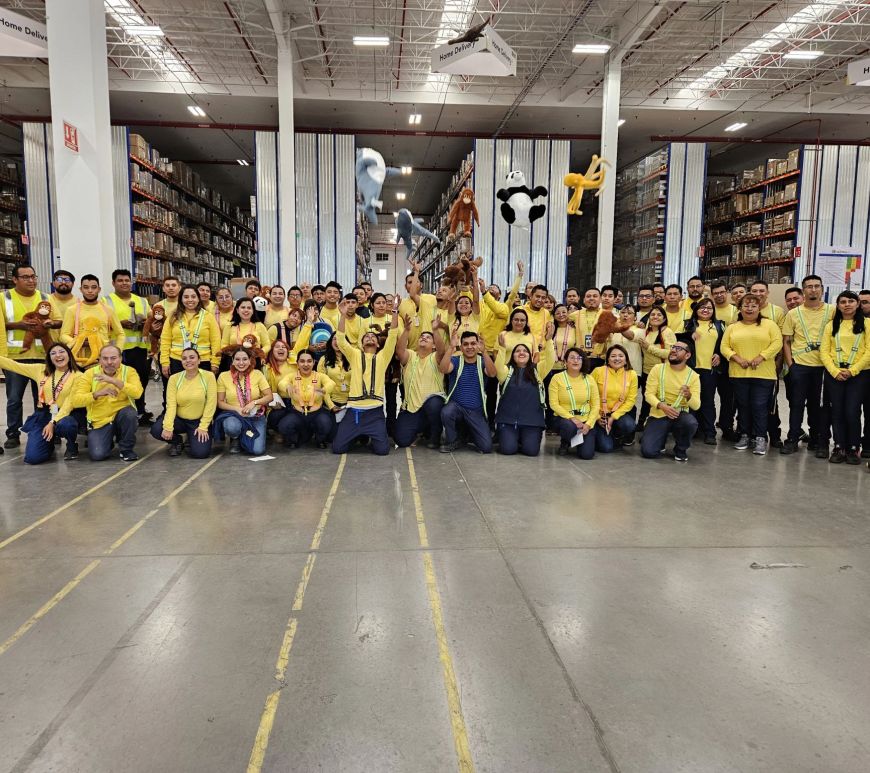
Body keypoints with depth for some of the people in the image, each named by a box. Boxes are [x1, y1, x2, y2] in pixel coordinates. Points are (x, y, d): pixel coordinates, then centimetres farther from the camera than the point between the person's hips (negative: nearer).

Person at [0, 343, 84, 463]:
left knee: (64, 425, -41)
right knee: (32, 457, -12)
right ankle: (49, 441, 24)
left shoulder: (77, 375, -5)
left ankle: (72, 446, -4)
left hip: (66, 415, -3)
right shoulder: (40, 370, 9)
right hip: (43, 415, 3)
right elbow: (12, 365, 10)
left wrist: (53, 422, -19)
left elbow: (70, 403, -11)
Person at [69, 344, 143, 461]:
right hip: (99, 422, 0)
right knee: (97, 455, -20)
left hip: (121, 416, 0)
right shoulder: (89, 374, -4)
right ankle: (109, 439, 18)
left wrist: (114, 381, -33)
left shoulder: (128, 371, -6)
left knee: (130, 413, -34)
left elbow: (137, 393, -25)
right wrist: (98, 393, -27)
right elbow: (75, 400, -12)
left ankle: (127, 449, -8)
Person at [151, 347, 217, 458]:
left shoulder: (208, 376, -11)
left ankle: (192, 440, 18)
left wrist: (203, 427, -16)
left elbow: (211, 404, -12)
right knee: (156, 430, -25)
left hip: (199, 421, -2)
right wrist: (168, 427, -24)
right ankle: (177, 441, 10)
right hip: (179, 419, 2)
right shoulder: (174, 378, -4)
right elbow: (171, 404, -12)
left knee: (200, 453, -21)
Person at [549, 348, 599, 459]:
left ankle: (581, 440, 22)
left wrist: (588, 424, -11)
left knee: (587, 454, -17)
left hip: (585, 420, 2)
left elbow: (596, 404, 2)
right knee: (570, 427, -38)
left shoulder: (589, 379, 1)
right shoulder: (557, 378, -5)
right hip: (564, 419, -2)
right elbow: (554, 404, -10)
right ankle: (564, 443, 1)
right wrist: (571, 418, -20)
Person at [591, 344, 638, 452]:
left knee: (629, 426, -31)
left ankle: (617, 436, 6)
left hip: (619, 413, 2)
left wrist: (613, 417, -14)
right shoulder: (598, 371, -9)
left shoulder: (631, 374, -4)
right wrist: (597, 416, -11)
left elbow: (631, 400, -5)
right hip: (600, 414, -2)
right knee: (606, 448, -17)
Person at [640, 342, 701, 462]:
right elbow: (649, 394, -8)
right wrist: (661, 405, -27)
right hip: (658, 415, 0)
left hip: (680, 415, 1)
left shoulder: (693, 376, -4)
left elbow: (696, 406, -10)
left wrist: (689, 396, -33)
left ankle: (681, 449, -3)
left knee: (691, 423, -36)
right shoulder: (658, 369, -4)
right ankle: (662, 438, 19)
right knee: (648, 451, -19)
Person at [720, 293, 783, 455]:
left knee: (759, 406, -3)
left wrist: (760, 358, -15)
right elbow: (725, 347, 5)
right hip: (738, 374, 2)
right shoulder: (732, 327, 11)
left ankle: (760, 439, 4)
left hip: (763, 374, -2)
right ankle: (745, 436, 19)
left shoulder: (769, 324, 5)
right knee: (743, 406, 9)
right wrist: (738, 359, -11)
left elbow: (777, 343, -5)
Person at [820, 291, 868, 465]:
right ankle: (839, 447, 11)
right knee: (837, 411, 3)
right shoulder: (831, 325, 10)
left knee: (852, 412, -8)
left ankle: (854, 448, 6)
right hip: (834, 374, 2)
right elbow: (824, 351, 4)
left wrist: (852, 370, -13)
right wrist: (835, 371, -10)